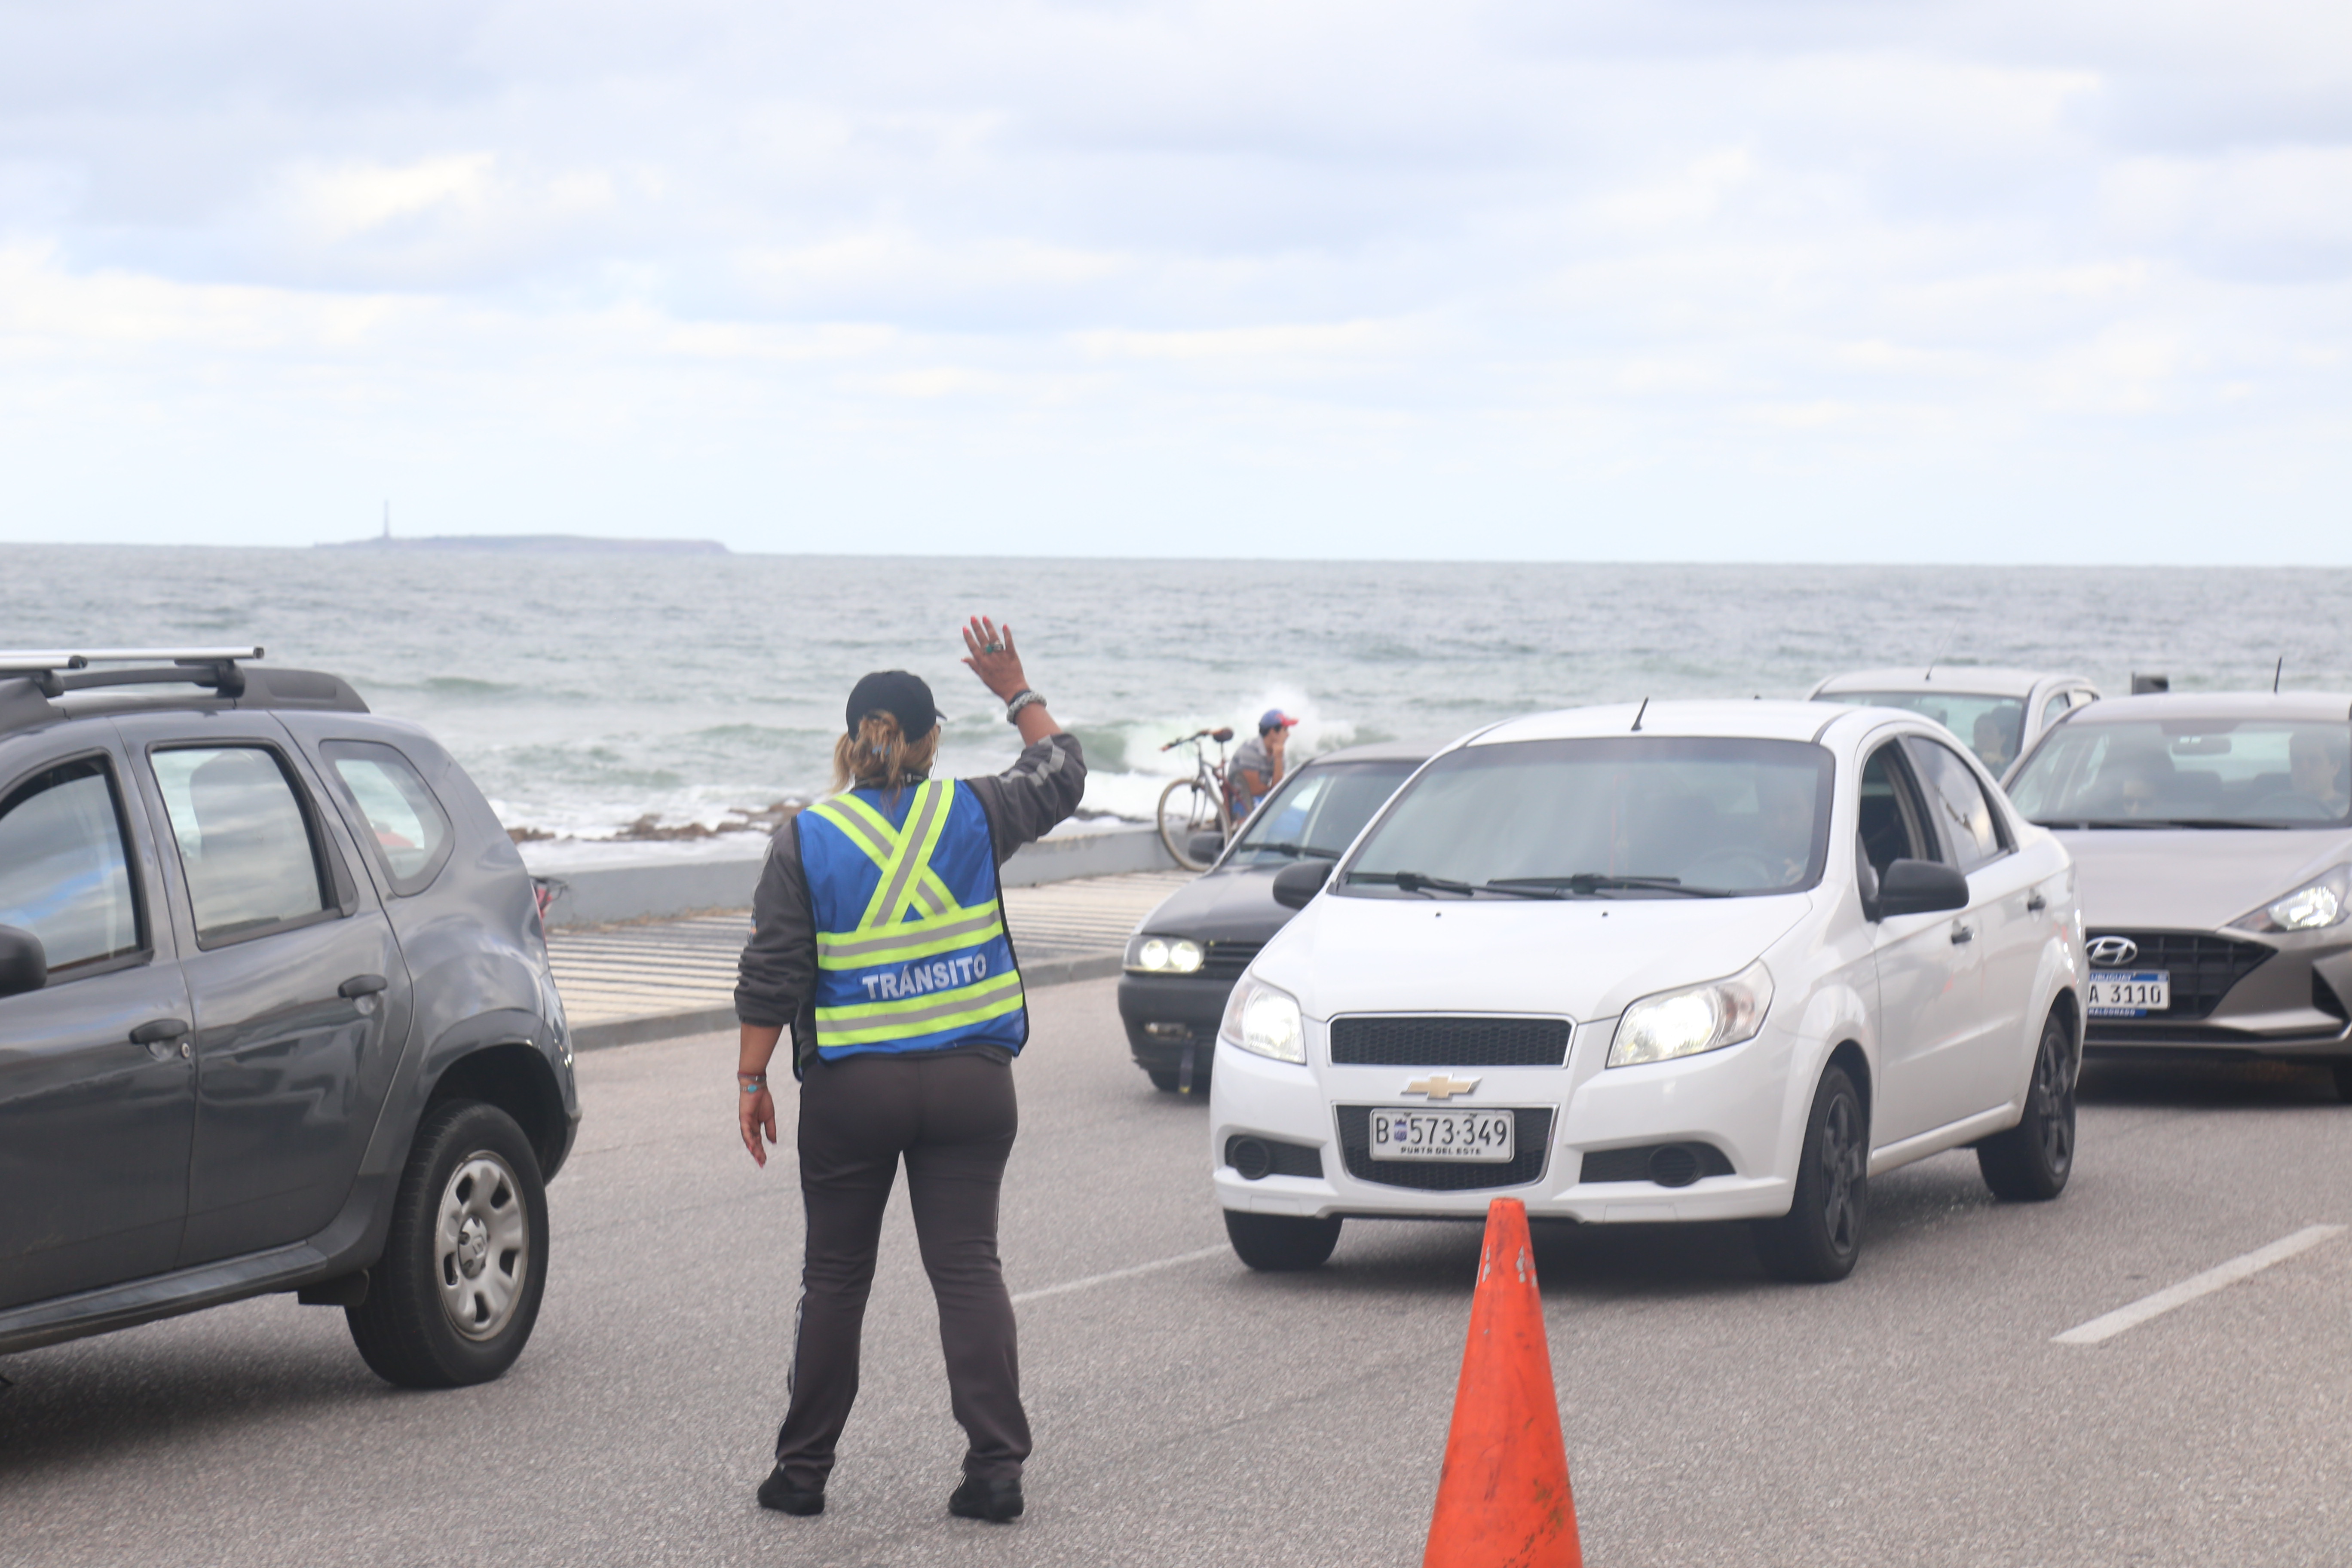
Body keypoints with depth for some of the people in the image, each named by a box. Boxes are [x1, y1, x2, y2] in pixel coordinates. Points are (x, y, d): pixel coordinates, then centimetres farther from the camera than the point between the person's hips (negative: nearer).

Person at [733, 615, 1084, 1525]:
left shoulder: (805, 840, -4)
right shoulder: (971, 815, -1)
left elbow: (770, 977, -6)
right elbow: (1060, 775, 19)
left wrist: (752, 1081, 1)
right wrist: (1015, 691, 30)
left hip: (849, 1089, -1)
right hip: (970, 1078, 1)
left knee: (834, 1278, 10)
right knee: (968, 1269, 3)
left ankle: (803, 1469, 16)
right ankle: (996, 1466, -3)